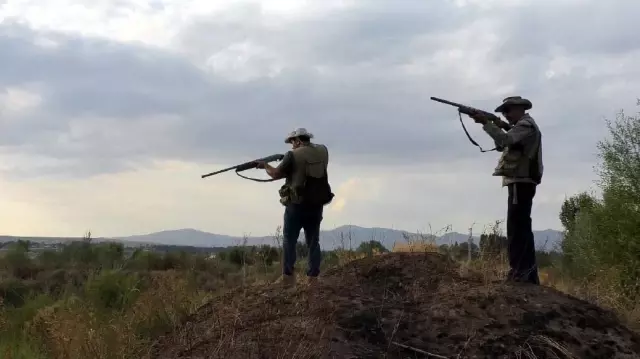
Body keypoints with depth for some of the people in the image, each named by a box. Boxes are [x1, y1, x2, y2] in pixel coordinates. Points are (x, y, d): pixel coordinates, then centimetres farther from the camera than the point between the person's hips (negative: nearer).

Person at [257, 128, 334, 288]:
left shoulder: (293, 155, -10)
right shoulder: (323, 151, 4)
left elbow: (276, 174, -4)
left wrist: (265, 165, 14)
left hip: (297, 205, -4)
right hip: (316, 205, 4)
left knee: (289, 241, 7)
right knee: (313, 242, 11)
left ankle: (288, 277, 4)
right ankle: (313, 278, 8)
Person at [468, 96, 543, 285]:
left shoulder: (526, 125, -7)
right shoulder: (521, 126, 25)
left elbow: (505, 140, -24)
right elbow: (502, 145, 22)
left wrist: (486, 123, -20)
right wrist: (494, 125, 9)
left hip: (521, 183, -11)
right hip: (521, 183, 11)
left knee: (516, 227, -14)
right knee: (521, 227, 10)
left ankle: (519, 271, -17)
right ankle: (528, 274, 12)